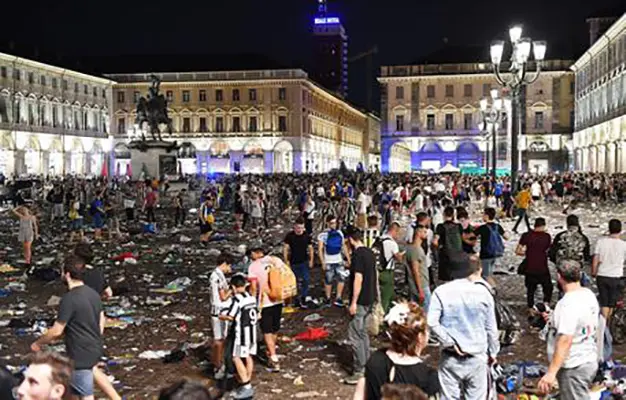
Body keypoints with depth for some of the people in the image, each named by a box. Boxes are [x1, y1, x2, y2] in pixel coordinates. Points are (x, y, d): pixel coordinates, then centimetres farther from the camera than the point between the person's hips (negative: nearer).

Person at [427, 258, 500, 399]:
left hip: (450, 358, 0)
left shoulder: (441, 291, -6)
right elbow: (491, 328, 2)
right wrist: (493, 352, 15)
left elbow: (431, 322, -19)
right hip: (476, 357, 0)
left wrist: (449, 342, -10)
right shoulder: (484, 292, -4)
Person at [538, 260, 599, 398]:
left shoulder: (568, 304, -25)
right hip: (589, 360, 10)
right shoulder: (589, 295, 4)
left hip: (574, 368, -10)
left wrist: (551, 372, -31)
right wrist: (555, 320, 23)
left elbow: (565, 340, -31)